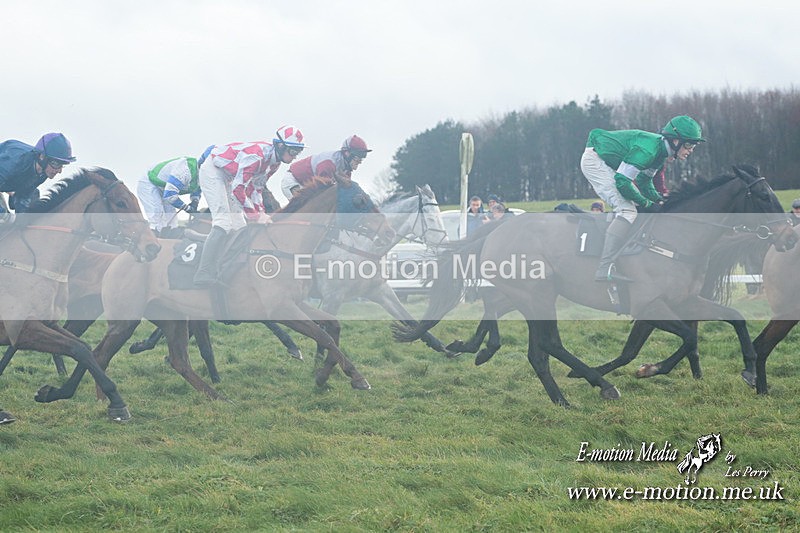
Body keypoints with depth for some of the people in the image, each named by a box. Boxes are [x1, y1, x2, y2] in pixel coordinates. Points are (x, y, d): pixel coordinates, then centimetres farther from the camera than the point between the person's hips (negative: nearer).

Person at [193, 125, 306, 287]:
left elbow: (255, 188, 8)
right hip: (213, 170, -11)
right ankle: (203, 274, -30)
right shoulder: (257, 156, -32)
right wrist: (255, 215, -28)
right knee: (224, 222, -23)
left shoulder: (274, 162, -1)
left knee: (240, 225, 7)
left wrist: (261, 213, -5)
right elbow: (238, 188, -34)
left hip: (227, 177, 11)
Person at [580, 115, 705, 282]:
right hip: (594, 160, -11)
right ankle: (604, 269, -26)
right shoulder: (648, 149, -27)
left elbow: (644, 182, 15)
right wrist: (647, 204, -16)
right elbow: (622, 181, -27)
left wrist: (660, 200, -2)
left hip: (606, 164, 11)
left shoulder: (661, 151, 3)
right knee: (627, 211, -19)